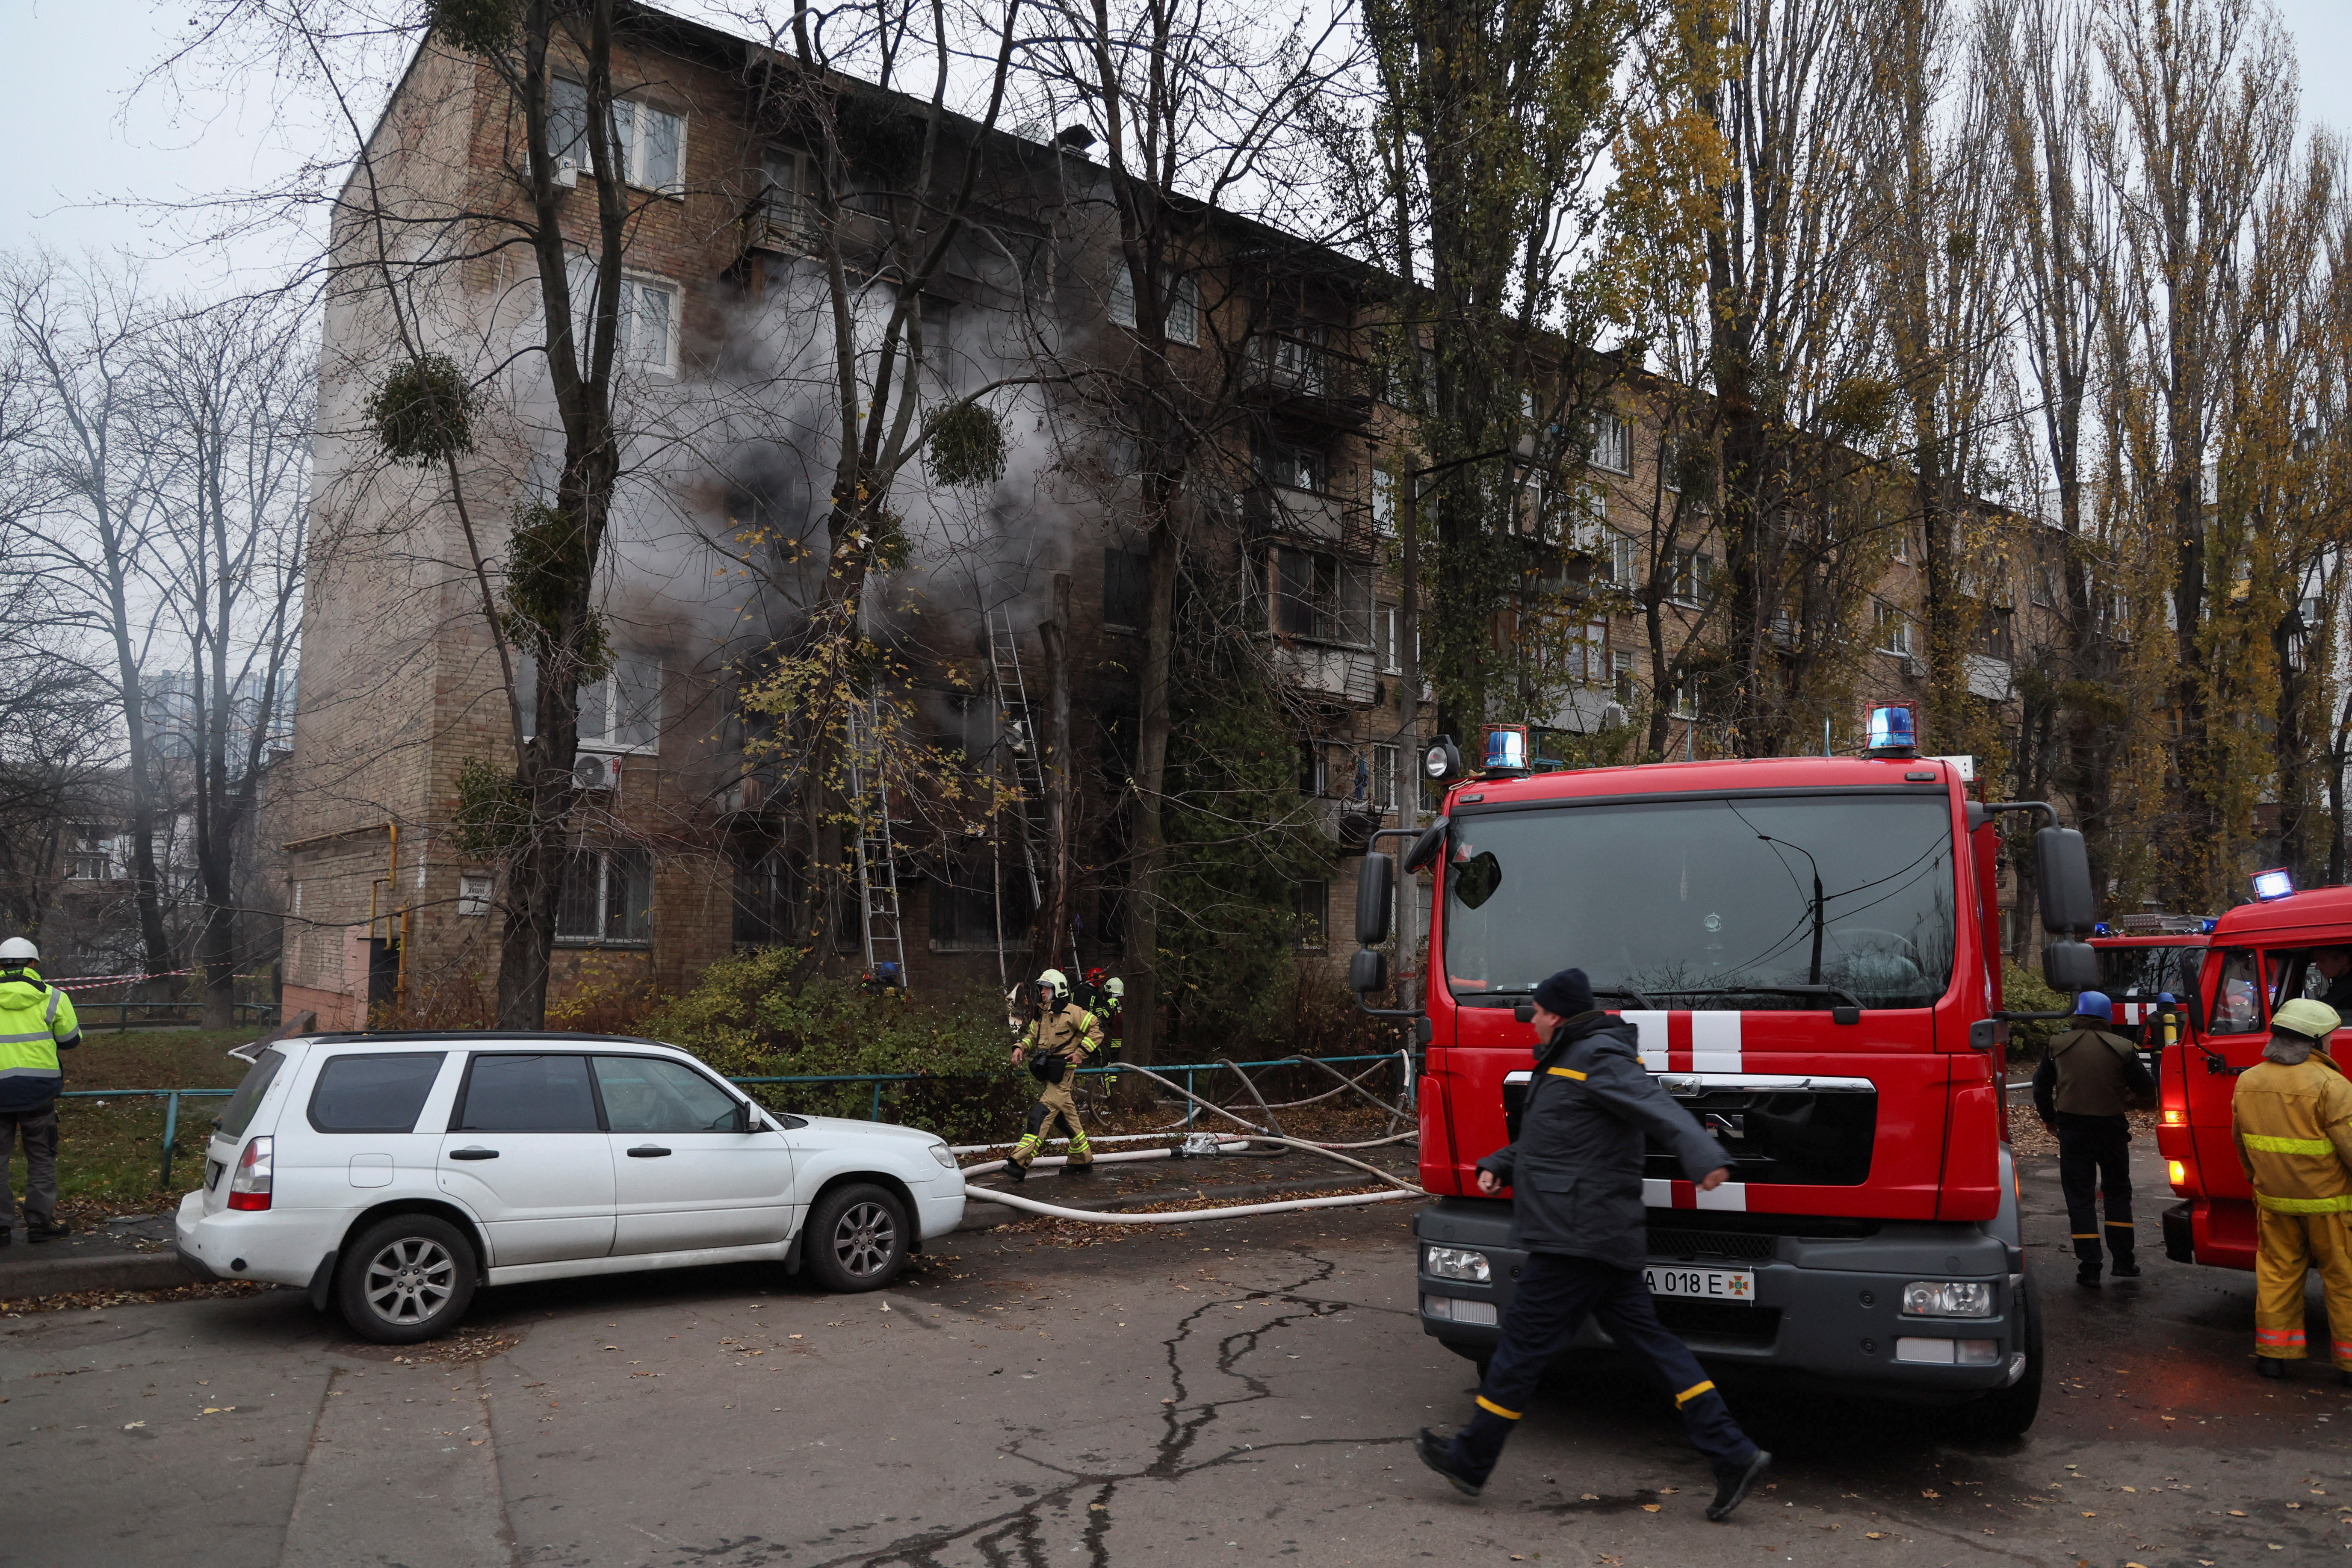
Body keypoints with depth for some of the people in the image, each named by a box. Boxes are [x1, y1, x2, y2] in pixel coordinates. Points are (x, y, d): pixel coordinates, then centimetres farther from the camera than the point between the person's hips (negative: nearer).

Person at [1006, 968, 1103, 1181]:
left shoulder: (1071, 1012, -11)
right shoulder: (1042, 1014, 14)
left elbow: (1096, 1029, -11)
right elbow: (1032, 1035, 25)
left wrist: (1081, 1052, -15)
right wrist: (1021, 1048, 4)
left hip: (1062, 1073, -9)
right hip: (1048, 1073, 9)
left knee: (1041, 1115, -16)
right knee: (1067, 1118, 16)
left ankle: (1019, 1164, -23)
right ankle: (1083, 1163, 27)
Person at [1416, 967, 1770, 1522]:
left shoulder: (1598, 1059, -13)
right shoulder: (1569, 1061, 20)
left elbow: (1659, 1109, -27)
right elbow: (1547, 1139, 29)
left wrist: (1703, 1158, -43)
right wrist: (1498, 1166, 15)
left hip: (1575, 1240, -11)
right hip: (1604, 1238, 11)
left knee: (1524, 1343, -1)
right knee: (1648, 1341, 10)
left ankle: (1471, 1460, 10)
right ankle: (1733, 1455, 8)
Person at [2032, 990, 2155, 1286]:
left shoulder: (2058, 1046, -1)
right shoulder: (2122, 1048, -4)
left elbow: (2041, 1085, 6)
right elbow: (2146, 1087, 0)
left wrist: (2050, 1119, 20)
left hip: (2073, 1131, 0)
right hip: (2113, 1129, 0)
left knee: (2080, 1197, 4)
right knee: (2117, 1193, 17)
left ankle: (2089, 1268, 1)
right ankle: (2123, 1261, 18)